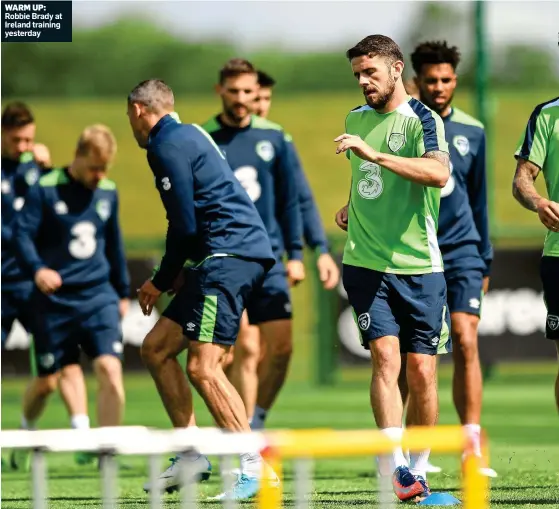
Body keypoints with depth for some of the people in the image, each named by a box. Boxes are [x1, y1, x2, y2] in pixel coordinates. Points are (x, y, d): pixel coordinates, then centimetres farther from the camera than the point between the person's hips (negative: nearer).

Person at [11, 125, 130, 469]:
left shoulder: (108, 193, 8)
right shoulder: (46, 190, -7)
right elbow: (22, 234, -12)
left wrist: (123, 292, 25)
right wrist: (36, 269, -31)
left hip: (98, 296, 3)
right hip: (54, 299, -3)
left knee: (110, 368, -15)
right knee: (48, 381, 5)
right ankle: (26, 432, 35)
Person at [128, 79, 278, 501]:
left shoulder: (167, 146, -9)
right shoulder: (189, 135, 22)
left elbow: (185, 226, -13)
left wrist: (162, 281, 0)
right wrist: (179, 274, 16)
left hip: (230, 256, -10)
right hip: (224, 258, 10)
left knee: (202, 367, -16)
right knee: (156, 348, 13)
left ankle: (253, 468, -18)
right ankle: (192, 454, 14)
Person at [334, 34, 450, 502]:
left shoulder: (421, 120, -6)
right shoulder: (355, 120, 13)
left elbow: (439, 172, -26)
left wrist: (375, 154, -31)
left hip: (420, 265, -3)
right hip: (366, 264, 3)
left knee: (421, 370, 0)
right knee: (386, 356, -14)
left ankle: (417, 470, 16)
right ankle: (394, 468, -22)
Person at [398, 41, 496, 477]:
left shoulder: (472, 131, 9)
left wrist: (485, 259, 17)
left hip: (461, 250, 1)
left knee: (465, 343, -12)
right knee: (406, 353, 2)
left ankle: (473, 447, -14)